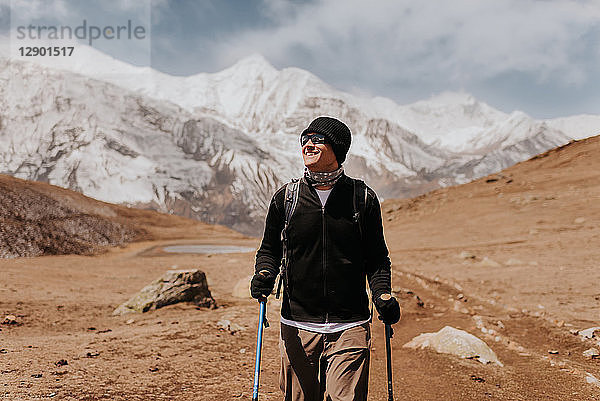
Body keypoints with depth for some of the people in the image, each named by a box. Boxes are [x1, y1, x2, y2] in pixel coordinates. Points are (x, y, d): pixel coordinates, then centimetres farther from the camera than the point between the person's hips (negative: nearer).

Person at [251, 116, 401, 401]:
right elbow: (270, 249, 13)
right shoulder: (285, 197, 3)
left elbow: (376, 257, 8)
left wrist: (382, 294, -8)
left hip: (350, 327, -1)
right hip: (297, 326, 2)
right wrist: (264, 273, -7)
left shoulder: (363, 198, 1)